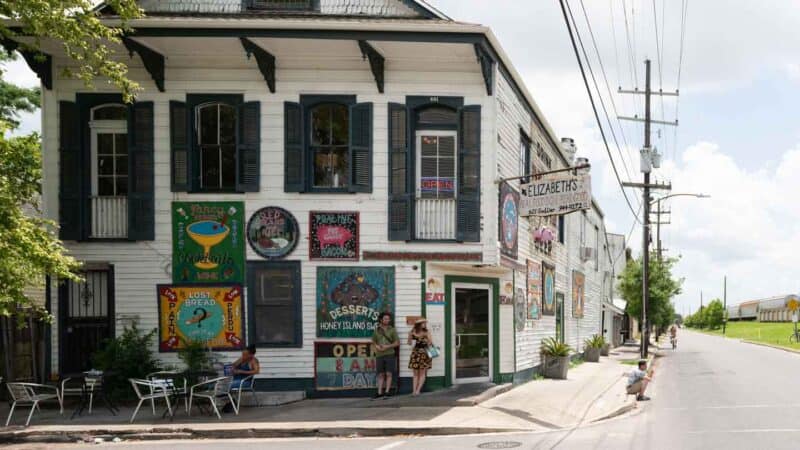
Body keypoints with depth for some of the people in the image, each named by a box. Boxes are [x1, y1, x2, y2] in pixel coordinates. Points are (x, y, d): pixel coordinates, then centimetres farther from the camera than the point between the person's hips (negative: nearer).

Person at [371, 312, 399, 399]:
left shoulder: (392, 330, 3)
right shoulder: (377, 330, 10)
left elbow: (397, 343, 1)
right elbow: (373, 342, 17)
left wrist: (387, 346, -12)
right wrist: (376, 346, -6)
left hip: (389, 354, -2)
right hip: (379, 355, 2)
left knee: (388, 374, -5)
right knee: (381, 374, 4)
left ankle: (387, 392, -3)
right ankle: (379, 392, 5)